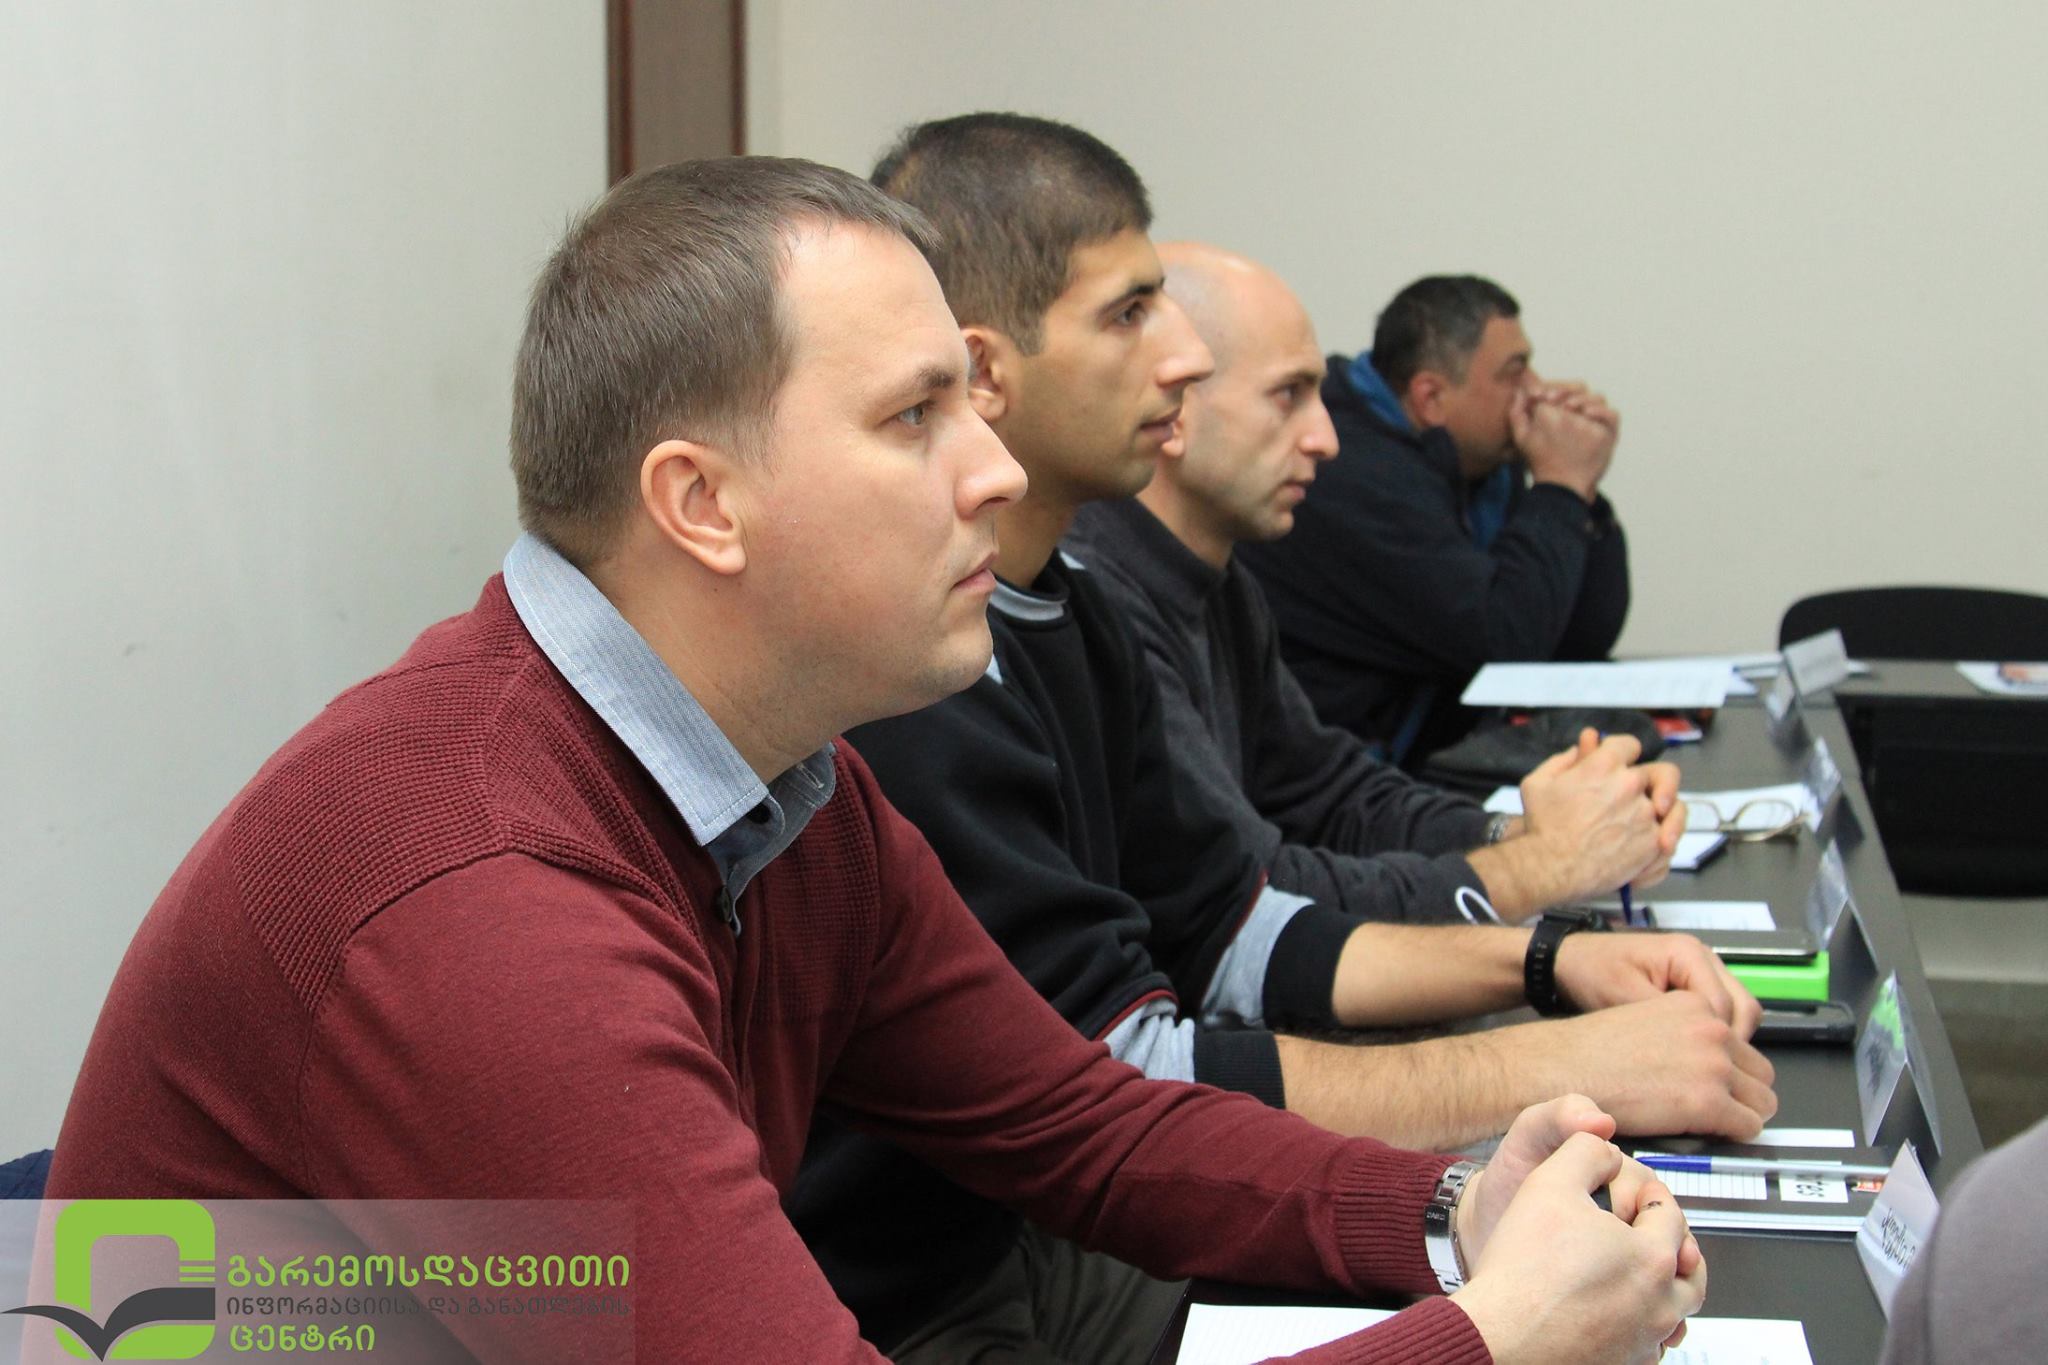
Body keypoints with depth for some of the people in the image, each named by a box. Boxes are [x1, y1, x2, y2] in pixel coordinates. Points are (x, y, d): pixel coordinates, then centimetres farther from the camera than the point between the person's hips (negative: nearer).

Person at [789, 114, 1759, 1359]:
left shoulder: (1065, 612, 7)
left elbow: (1216, 929, 13)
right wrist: (1564, 1068, -20)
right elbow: (1121, 1083, -25)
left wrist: (1538, 962, 1)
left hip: (1029, 1239, 8)